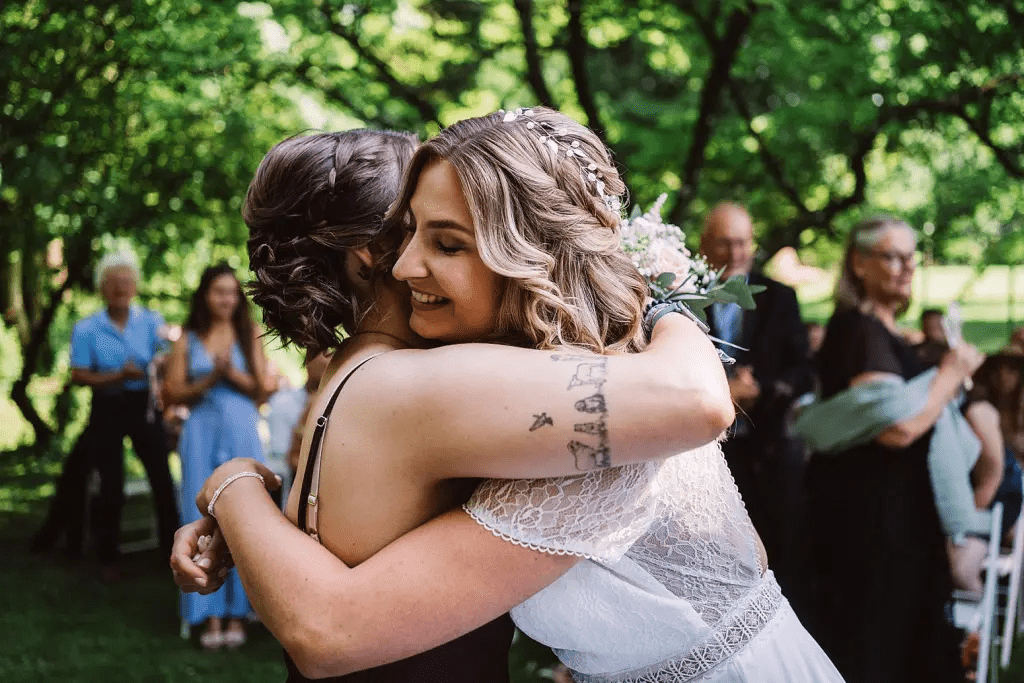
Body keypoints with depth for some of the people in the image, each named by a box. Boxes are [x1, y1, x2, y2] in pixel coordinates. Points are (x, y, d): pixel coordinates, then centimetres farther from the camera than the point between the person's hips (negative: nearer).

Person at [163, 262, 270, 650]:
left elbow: (261, 388, 2)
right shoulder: (187, 341, 7)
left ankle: (237, 615, 4)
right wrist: (209, 380, -10)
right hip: (202, 432, 0)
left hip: (241, 432, 0)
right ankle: (211, 617, 1)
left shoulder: (249, 336, 8)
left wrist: (232, 373, -14)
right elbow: (173, 392, 2)